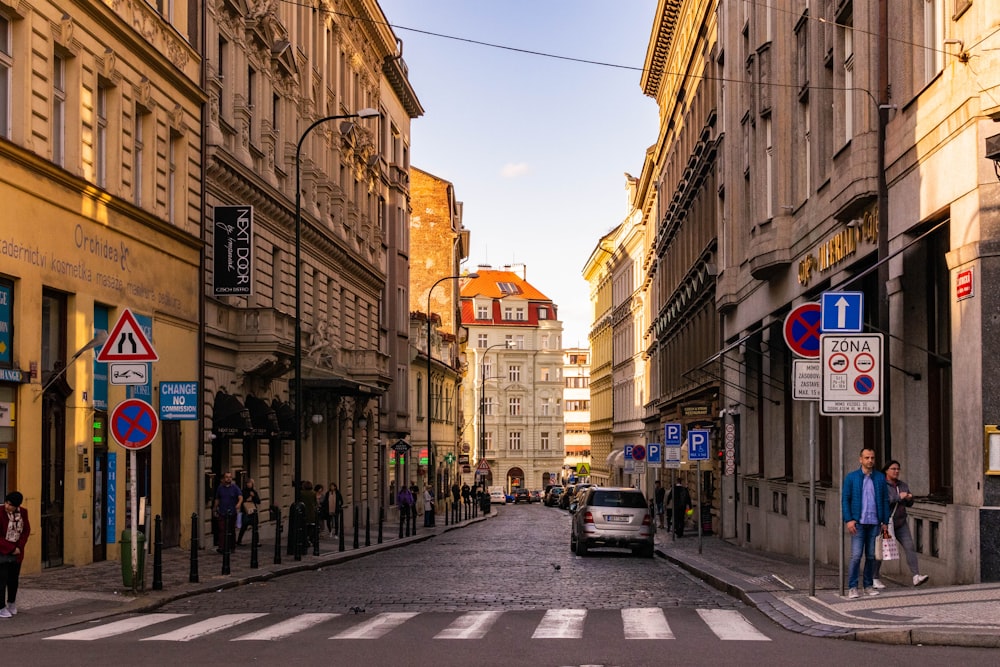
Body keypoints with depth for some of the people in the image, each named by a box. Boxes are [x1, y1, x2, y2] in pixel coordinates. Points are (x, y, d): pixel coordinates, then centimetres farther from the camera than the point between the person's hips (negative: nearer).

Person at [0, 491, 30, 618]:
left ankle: (12, 603, 30)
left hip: (16, 553, 4)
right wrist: (11, 549, -15)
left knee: (14, 579, 12)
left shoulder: (23, 512, -4)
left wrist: (19, 547, -7)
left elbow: (26, 530, 5)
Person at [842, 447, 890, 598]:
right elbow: (845, 499, 0)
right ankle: (852, 587, -5)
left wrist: (885, 522, 3)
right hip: (858, 523, -2)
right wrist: (849, 520, -10)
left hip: (875, 523, 3)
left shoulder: (880, 478, 7)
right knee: (856, 555, -9)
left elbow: (885, 500, 9)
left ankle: (868, 586, 15)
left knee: (871, 556, 5)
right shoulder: (851, 477, 2)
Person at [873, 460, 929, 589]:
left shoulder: (902, 485, 8)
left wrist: (909, 498, -11)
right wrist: (898, 497, -25)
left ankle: (916, 577, -17)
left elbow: (909, 504, 12)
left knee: (910, 547, -10)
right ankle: (874, 579, 15)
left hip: (900, 523, 5)